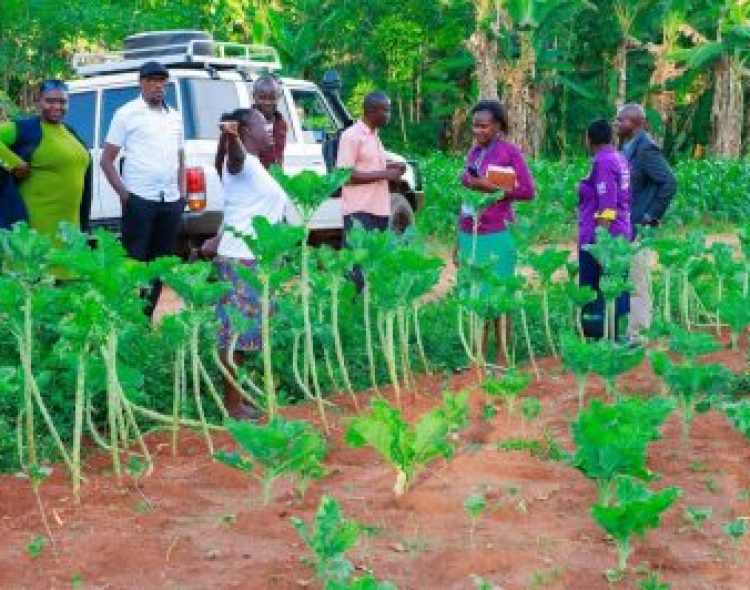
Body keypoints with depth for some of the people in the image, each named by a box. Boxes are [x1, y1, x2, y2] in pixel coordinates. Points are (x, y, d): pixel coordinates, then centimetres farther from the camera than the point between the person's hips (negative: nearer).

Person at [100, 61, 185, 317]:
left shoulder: (174, 117, 15)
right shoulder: (127, 113, -1)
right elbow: (107, 159, -2)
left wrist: (181, 192, 11)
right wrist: (123, 193, -10)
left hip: (171, 201, 6)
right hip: (140, 200, -6)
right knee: (135, 260, -5)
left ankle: (150, 312, 19)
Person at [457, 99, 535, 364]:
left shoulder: (510, 151, -5)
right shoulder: (473, 152, 13)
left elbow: (528, 191, -8)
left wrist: (491, 188, -15)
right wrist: (459, 240, 17)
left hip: (496, 235, -6)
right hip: (469, 234, 6)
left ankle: (502, 358, 6)